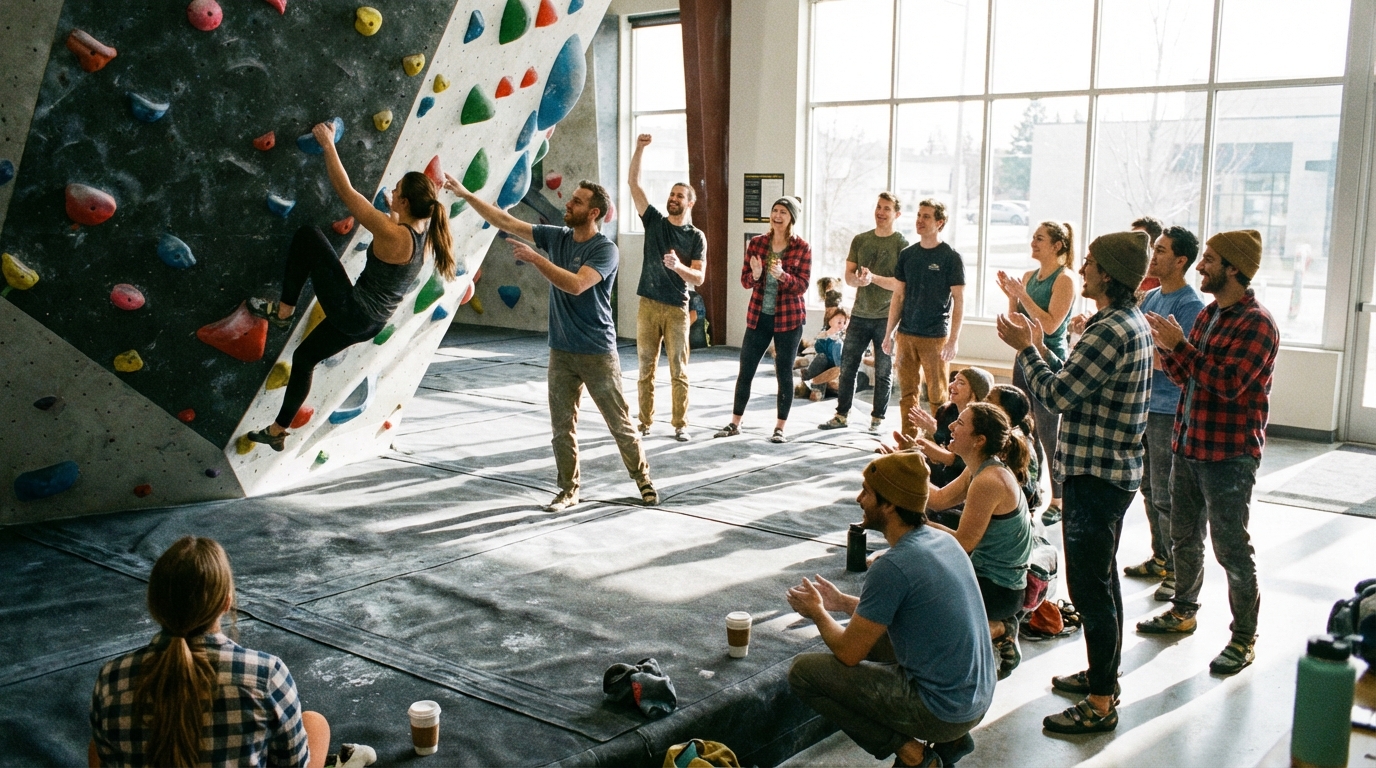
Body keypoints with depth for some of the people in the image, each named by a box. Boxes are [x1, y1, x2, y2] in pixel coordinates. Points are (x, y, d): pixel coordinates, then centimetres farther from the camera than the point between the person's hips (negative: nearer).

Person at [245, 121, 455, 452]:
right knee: (304, 357, 28)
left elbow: (345, 191, -20)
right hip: (372, 322, 9)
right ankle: (278, 431, 37)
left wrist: (328, 143, -11)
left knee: (307, 236, -1)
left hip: (351, 309, -9)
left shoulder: (392, 234, -24)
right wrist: (393, 210, 19)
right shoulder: (423, 232, -1)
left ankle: (282, 311, 8)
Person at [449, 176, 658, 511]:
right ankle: (569, 490, 19)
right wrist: (465, 194, 1)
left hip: (598, 354, -5)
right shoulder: (557, 237, 4)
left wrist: (534, 258, -27)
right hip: (561, 352, 5)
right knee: (562, 426, 7)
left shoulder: (605, 250, -14)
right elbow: (507, 222, 6)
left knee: (620, 423, 5)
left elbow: (576, 284, -28)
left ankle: (643, 478, 23)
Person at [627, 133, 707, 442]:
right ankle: (645, 422, 13)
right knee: (646, 368, 5)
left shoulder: (696, 237, 2)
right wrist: (639, 149, -11)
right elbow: (633, 183, -1)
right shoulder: (654, 221, 7)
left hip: (677, 309, -2)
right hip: (648, 306, 2)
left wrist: (678, 267, -25)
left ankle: (680, 425, 5)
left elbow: (699, 278, -6)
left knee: (679, 370, -1)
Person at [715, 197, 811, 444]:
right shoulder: (756, 243, 3)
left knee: (784, 373, 4)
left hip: (788, 319, -3)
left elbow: (802, 285, -10)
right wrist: (755, 275, -19)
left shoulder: (802, 248, -5)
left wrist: (782, 275, -27)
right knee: (745, 371, 6)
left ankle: (780, 428, 15)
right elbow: (745, 280, 3)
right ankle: (735, 424, 18)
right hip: (758, 317, 3)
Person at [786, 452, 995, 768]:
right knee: (871, 633, 27)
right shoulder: (944, 541, 4)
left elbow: (848, 653, -12)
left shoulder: (892, 567, -22)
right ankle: (950, 738, 16)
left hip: (941, 711, -8)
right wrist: (842, 602, 18)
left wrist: (817, 612, 6)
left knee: (802, 671, -4)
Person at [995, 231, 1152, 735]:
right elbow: (1074, 385, 14)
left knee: (1090, 587, -5)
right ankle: (1104, 675, 35)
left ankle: (1100, 704, 3)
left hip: (1095, 475, -11)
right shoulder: (1131, 323, 11)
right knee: (1101, 579, 21)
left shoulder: (1112, 330, -22)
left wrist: (1024, 349, -9)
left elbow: (1057, 395, -22)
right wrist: (1038, 347, 12)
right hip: (1111, 469, 11)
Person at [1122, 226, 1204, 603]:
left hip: (1170, 411, -8)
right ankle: (1160, 558, 28)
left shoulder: (1191, 305, -14)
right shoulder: (1151, 297, 12)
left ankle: (1179, 571, 7)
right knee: (1149, 489, 16)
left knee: (1165, 496, -4)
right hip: (1144, 405, 8)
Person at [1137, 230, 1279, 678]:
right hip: (1189, 446, 8)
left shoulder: (1256, 323, -15)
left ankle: (1244, 638, 11)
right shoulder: (1209, 314, 12)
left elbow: (1228, 383, -26)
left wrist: (1180, 344, -23)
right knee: (1184, 536, 19)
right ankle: (1183, 611, 35)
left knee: (1231, 548, -1)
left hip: (1228, 454, -8)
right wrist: (1168, 349, -3)